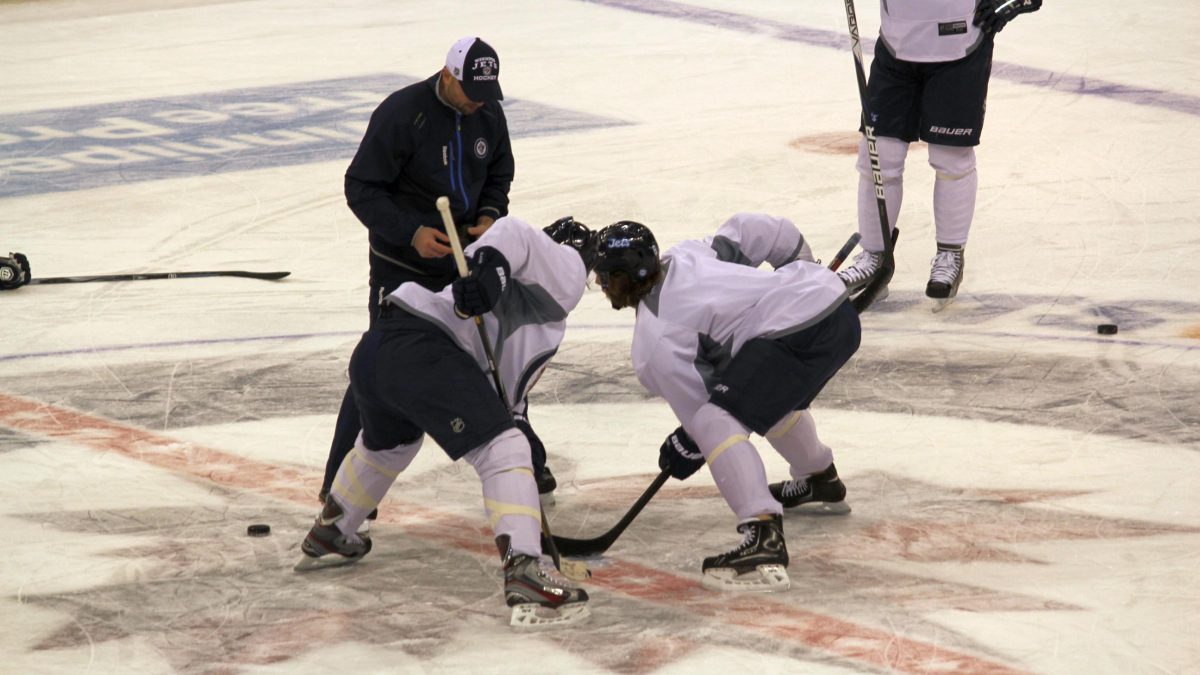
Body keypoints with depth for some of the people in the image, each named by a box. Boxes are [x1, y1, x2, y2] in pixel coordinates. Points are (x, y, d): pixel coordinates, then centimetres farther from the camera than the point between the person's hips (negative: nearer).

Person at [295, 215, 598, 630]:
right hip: (421, 351, -10)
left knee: (387, 444, 36)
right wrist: (490, 264, -25)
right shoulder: (567, 269, 10)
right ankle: (525, 577, -28)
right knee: (503, 450, -13)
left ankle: (326, 539, 56)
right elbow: (512, 234, -10)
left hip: (373, 351, 10)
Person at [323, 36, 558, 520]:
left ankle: (526, 464, 27)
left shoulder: (488, 114, -1)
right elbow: (361, 189, -17)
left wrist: (488, 217, -5)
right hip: (401, 264, -6)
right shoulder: (401, 114, -20)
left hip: (466, 256, 6)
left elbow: (499, 175, 15)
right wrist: (411, 232, -27)